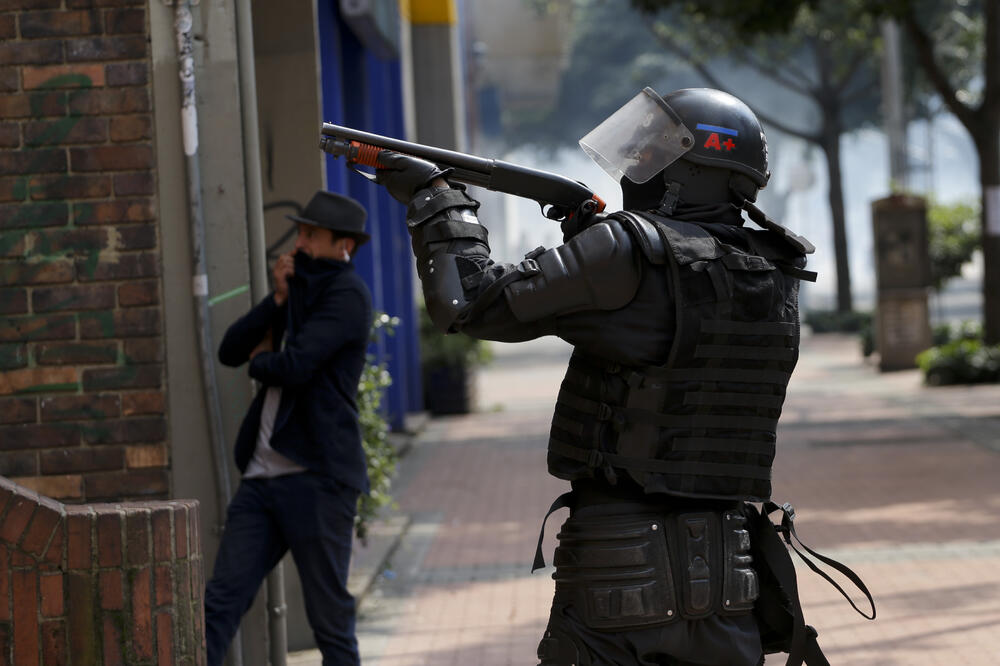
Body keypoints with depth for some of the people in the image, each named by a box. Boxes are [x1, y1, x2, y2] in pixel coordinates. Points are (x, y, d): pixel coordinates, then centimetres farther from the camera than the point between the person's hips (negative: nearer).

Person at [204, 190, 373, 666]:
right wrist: (278, 298, -1)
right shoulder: (300, 292, 19)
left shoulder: (346, 295, -7)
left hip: (317, 479, -8)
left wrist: (260, 360, 3)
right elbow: (230, 350, 11)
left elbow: (295, 366, -20)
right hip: (263, 475, 8)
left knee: (330, 617, 1)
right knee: (221, 600, -1)